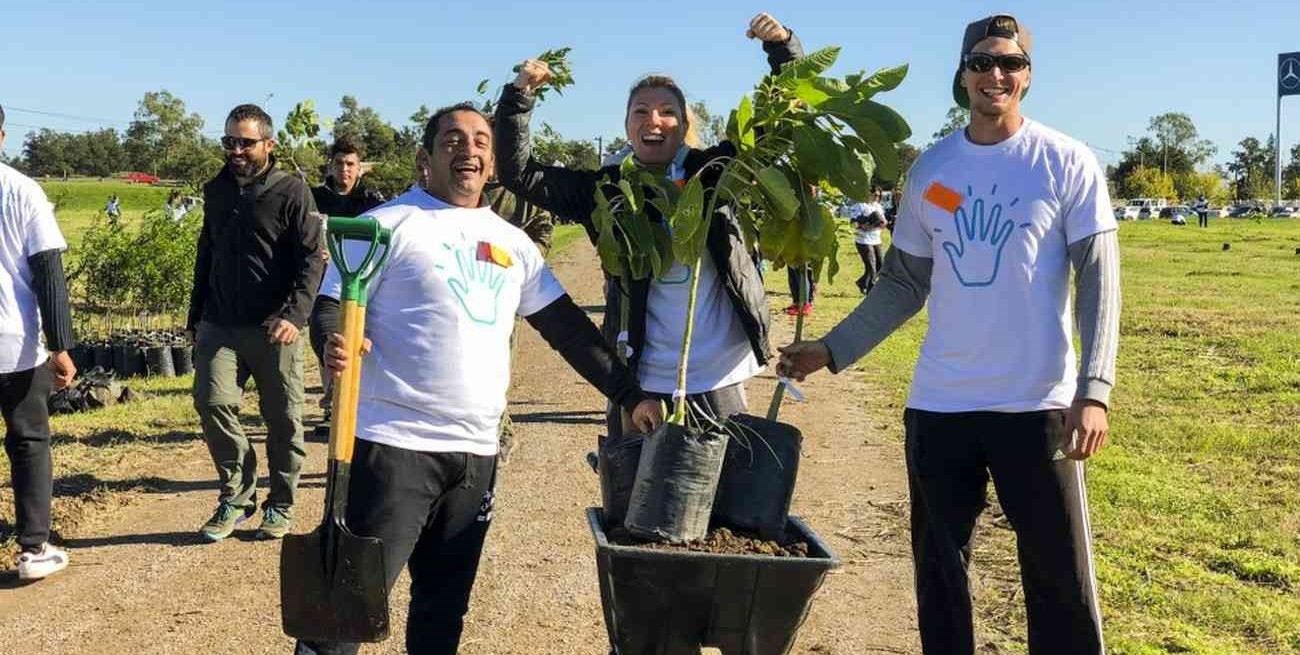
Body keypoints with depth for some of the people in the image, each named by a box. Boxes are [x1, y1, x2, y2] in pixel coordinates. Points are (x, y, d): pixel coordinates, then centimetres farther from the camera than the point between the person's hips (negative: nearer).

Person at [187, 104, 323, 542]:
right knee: (212, 401, -11)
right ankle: (236, 495, 6)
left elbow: (312, 259, -10)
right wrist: (195, 314, 21)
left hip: (273, 327, -4)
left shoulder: (292, 192, -5)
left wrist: (294, 314, -22)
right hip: (219, 324, 4)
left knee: (283, 418, 4)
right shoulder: (216, 191, 12)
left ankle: (281, 505, 20)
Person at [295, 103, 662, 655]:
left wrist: (628, 393, 8)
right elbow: (331, 308, -7)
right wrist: (334, 348, -30)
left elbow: (566, 326, 14)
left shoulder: (511, 241, 14)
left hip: (476, 452, 6)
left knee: (445, 605, 16)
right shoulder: (389, 225, -3)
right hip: (394, 445, -6)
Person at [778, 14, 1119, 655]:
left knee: (1059, 577, 4)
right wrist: (833, 348, 5)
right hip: (939, 404, 4)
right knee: (939, 571, 13)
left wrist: (1094, 388, -14)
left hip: (1037, 403, -3)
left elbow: (1098, 280, -5)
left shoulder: (1067, 163, -2)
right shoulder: (930, 168, 8)